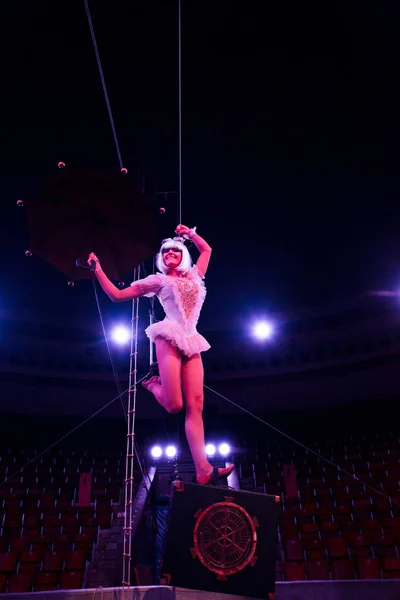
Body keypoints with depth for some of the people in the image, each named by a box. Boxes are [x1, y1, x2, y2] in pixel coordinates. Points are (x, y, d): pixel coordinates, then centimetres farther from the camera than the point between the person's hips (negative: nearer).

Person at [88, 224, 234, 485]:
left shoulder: (195, 276, 22)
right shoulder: (158, 281, 11)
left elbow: (206, 249, 41)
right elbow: (116, 295, 12)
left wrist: (190, 233, 34)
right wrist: (98, 269, 8)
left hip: (192, 343, 4)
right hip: (170, 339, -4)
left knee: (195, 405, -8)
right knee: (174, 405, -16)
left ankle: (203, 469, -13)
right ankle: (153, 384, 19)